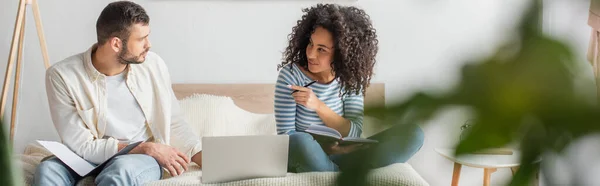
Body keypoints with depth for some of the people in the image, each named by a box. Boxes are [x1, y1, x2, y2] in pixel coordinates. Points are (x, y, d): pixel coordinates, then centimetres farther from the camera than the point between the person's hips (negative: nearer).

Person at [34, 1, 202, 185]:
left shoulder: (153, 65, -2)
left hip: (143, 162, 1)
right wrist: (146, 148, -18)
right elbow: (81, 146, -13)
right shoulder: (62, 75, -12)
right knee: (48, 170, -34)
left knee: (121, 169, -36)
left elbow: (175, 124, 7)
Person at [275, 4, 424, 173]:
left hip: (338, 158, 4)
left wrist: (318, 106, -23)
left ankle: (336, 173, -23)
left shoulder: (350, 78, -2)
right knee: (300, 142, -42)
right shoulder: (291, 75, -11)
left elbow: (354, 134, -9)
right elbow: (286, 136, -12)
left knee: (412, 134, -15)